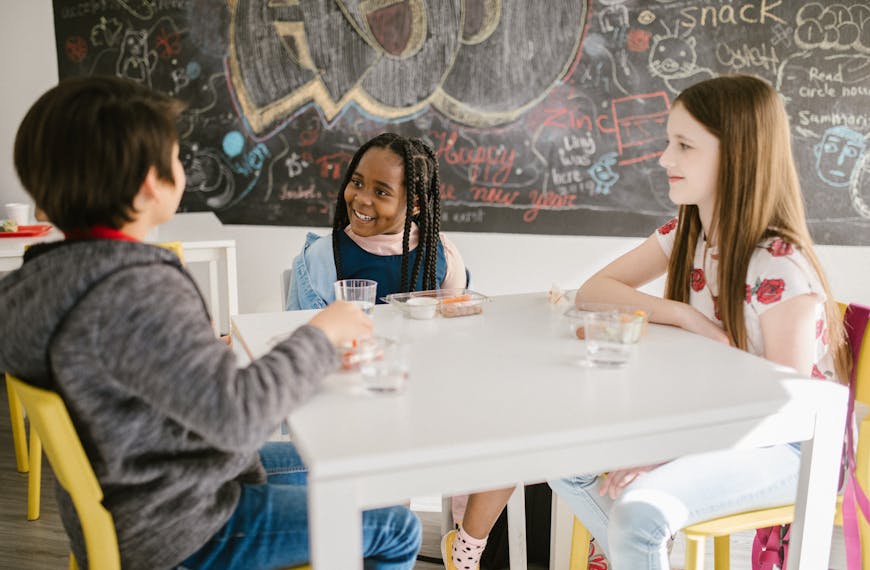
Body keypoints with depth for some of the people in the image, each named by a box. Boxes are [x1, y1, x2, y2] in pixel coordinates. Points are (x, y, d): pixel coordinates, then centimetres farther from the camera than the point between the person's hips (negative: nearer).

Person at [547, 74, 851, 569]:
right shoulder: (684, 236, 0)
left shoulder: (780, 267, -22)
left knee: (639, 506, -30)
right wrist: (683, 316, -19)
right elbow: (593, 290, -2)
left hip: (784, 447, -7)